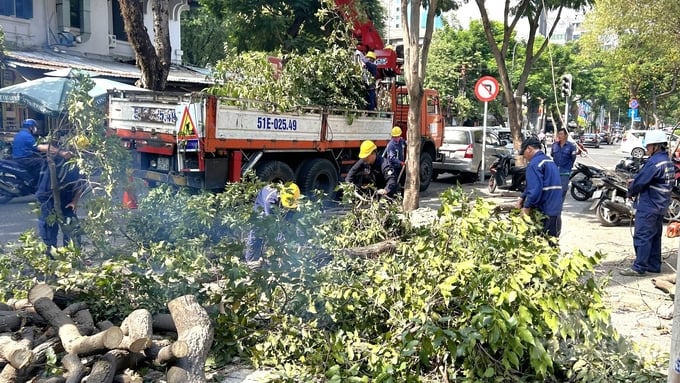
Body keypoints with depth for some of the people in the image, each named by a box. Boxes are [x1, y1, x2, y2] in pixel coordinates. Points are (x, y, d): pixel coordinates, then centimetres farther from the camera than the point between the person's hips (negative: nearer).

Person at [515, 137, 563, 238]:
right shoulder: (549, 160, 17)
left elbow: (535, 189, -24)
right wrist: (522, 198, 17)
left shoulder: (535, 163, -14)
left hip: (546, 213, -9)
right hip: (556, 210, 9)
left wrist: (526, 207, -13)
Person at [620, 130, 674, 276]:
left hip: (648, 206, -10)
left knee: (642, 236, -6)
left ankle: (639, 267, -3)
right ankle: (654, 265, 22)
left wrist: (631, 191, 0)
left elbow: (640, 182, -17)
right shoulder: (668, 162, 12)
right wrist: (635, 181, 7)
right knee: (655, 236, 15)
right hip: (660, 206, 10)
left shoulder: (654, 162, -20)